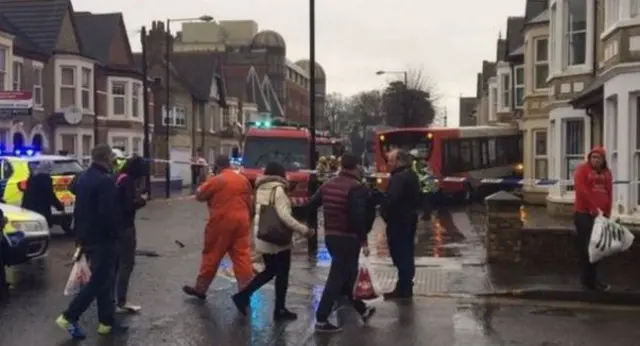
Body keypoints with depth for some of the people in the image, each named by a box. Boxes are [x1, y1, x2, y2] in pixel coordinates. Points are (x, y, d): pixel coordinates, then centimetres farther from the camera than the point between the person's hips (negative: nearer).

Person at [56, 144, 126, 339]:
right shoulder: (105, 181, -19)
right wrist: (114, 234, -11)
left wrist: (80, 235, 21)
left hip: (87, 237, 10)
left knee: (103, 280, 14)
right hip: (102, 239, -10)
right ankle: (69, 317, -2)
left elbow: (79, 210, 17)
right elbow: (109, 213, -25)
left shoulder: (83, 178, 12)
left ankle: (106, 323, 17)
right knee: (99, 281, -2)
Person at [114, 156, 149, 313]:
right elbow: (128, 205, -22)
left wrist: (137, 198, 8)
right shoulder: (128, 180, -18)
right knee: (127, 263, -4)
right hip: (125, 226, -9)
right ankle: (121, 303, -2)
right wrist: (142, 200, -7)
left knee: (116, 262, 18)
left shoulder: (119, 178, 10)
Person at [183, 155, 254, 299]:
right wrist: (247, 219, 24)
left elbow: (199, 196, 0)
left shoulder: (216, 180, -9)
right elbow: (250, 203, 15)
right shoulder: (244, 179, 10)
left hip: (221, 223, -5)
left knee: (212, 255, 6)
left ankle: (200, 288, 17)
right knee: (242, 256, 4)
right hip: (241, 222, 5)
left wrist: (206, 183, 15)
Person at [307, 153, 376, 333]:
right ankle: (321, 320, -3)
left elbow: (311, 205, 11)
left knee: (346, 274, 20)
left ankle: (362, 309, 34)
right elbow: (358, 216, -23)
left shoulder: (329, 184, 9)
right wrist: (363, 240, -18)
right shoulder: (357, 187, -14)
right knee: (337, 278, -4)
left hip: (330, 236, 8)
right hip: (348, 238, -8)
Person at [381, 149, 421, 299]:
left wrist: (385, 214, -13)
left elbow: (391, 200, -28)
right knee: (407, 254, 14)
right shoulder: (411, 175, 14)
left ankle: (403, 289, -3)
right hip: (409, 219, 11)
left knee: (400, 255, -6)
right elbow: (416, 198, 21)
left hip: (398, 221, -11)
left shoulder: (398, 178, -20)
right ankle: (406, 287, 21)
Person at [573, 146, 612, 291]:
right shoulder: (582, 169, -4)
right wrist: (593, 208, -19)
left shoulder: (607, 172, 13)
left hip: (600, 215, 6)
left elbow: (609, 194, 11)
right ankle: (589, 280, 0)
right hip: (584, 213, -6)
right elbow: (581, 190, -16)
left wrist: (607, 213, 3)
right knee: (586, 247, -4)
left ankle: (590, 279, 18)